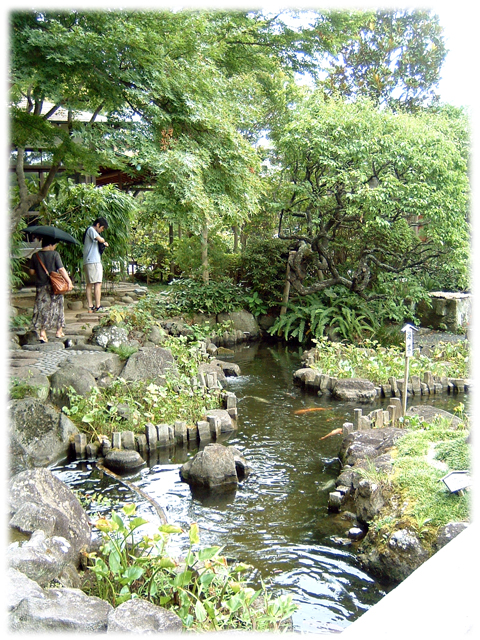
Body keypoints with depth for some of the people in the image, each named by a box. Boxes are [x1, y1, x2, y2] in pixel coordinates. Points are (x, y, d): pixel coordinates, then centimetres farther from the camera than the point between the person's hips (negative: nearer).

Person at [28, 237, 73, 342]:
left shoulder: (35, 256, 2)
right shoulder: (54, 254, -8)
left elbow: (31, 272, 5)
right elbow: (61, 269, -14)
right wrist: (69, 282, -12)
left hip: (41, 286, 2)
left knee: (42, 309, 5)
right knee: (57, 307, 12)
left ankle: (42, 333, -5)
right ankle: (59, 331, 20)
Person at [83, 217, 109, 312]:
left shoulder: (90, 230, 26)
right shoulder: (91, 229, -5)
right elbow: (100, 239, -17)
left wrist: (103, 244, 9)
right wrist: (104, 241, 4)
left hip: (87, 262, 10)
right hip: (94, 261, -10)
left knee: (89, 284, 5)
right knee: (98, 283, -10)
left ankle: (90, 307, 5)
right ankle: (98, 306, -11)